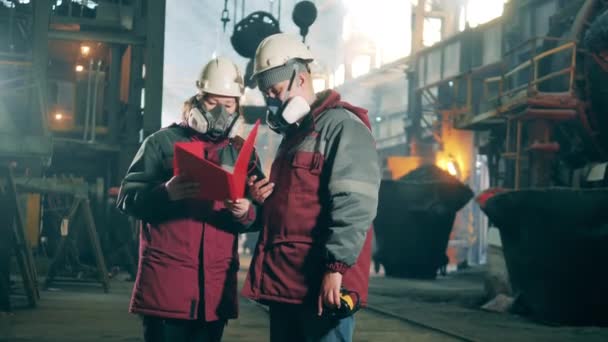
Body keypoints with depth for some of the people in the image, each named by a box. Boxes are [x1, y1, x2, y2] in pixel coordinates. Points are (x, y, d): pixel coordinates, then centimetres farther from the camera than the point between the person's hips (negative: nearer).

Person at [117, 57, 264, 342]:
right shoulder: (162, 142, 5)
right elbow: (127, 197, -1)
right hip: (165, 278, -3)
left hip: (216, 285, 3)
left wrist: (245, 213, -14)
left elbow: (259, 217, 10)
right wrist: (166, 193, -21)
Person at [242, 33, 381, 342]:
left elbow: (354, 206, -17)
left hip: (321, 281, -9)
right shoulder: (292, 134, 24)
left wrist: (335, 267, -24)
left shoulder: (342, 126, -6)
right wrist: (263, 198, 12)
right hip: (284, 280, 9)